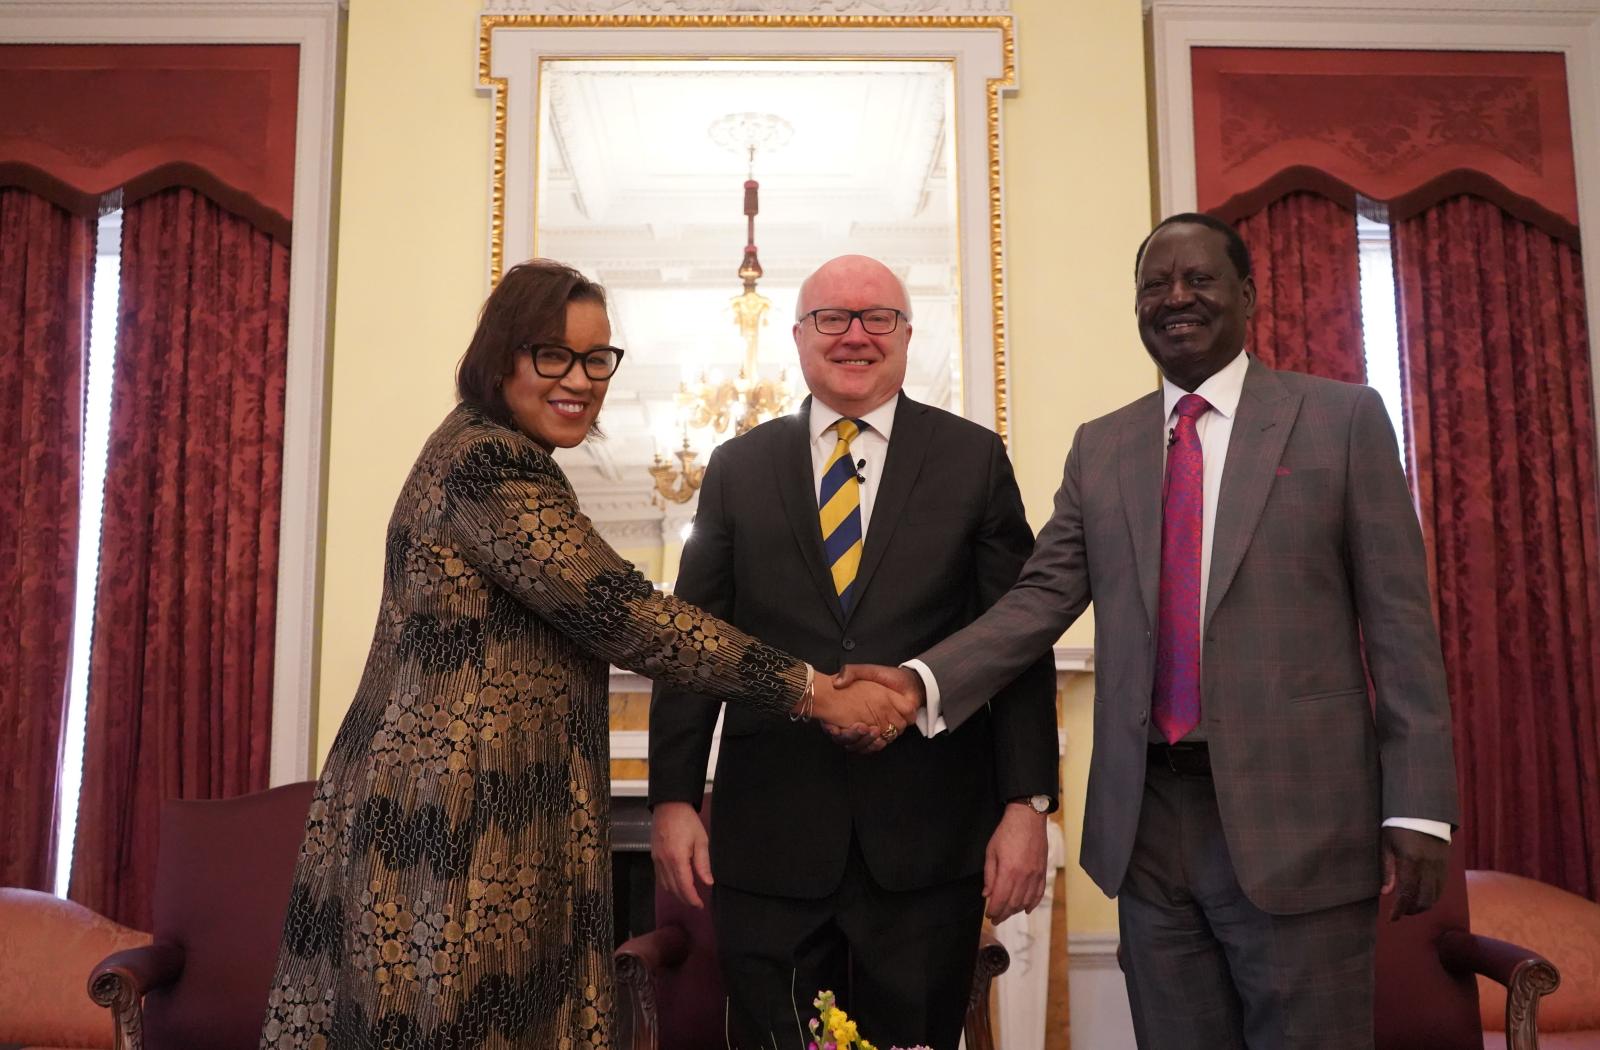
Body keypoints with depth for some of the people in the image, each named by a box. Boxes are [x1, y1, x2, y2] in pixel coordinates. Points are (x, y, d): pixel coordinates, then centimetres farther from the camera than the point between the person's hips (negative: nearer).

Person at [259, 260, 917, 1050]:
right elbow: (616, 609, -23)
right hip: (455, 822, -10)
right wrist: (815, 694, -18)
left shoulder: (487, 457, 16)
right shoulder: (489, 461, -17)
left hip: (456, 809, 10)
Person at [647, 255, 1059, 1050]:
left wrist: (1028, 803, -6)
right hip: (769, 835, 1)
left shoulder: (973, 459, 3)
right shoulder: (737, 468, 7)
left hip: (929, 836, 0)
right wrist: (673, 798, 0)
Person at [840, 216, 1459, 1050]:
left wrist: (1416, 806, -6)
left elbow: (1397, 618, -1)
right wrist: (922, 681, -14)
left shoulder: (1342, 417, 2)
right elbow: (1039, 600, 2)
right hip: (1147, 822, 3)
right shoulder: (1099, 448, 11)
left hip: (1295, 817, -3)